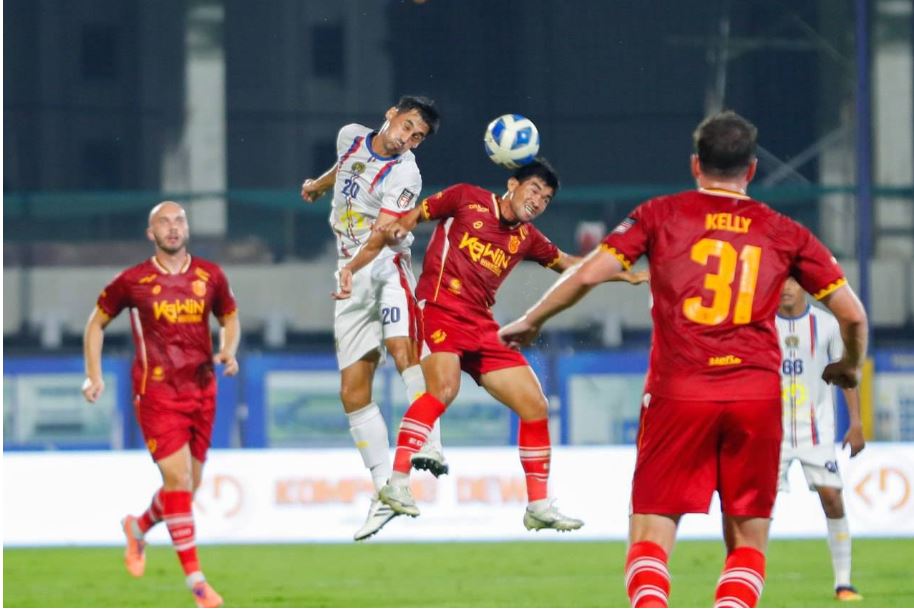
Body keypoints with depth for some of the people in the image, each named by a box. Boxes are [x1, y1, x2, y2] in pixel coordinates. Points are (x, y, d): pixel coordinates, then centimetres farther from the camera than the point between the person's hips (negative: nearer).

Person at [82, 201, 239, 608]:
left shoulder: (210, 276, 4)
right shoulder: (133, 281, -4)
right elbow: (97, 322, 9)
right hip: (156, 393, -4)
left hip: (201, 392, 4)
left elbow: (229, 318, 19)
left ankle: (138, 528, 41)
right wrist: (94, 375, 1)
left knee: (187, 485, 10)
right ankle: (195, 578, -12)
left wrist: (228, 352, -2)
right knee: (178, 478, -15)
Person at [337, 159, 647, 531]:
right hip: (441, 310, -7)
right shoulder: (467, 200, 2)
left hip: (481, 327, 7)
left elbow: (567, 264, 30)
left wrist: (624, 275, 23)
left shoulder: (526, 238, 16)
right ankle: (397, 483, -34)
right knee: (444, 387, -33)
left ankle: (539, 507, 13)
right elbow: (408, 221, 5)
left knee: (535, 407, 3)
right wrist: (354, 266, -1)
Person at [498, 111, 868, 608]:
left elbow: (588, 274, 0)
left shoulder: (660, 216, 7)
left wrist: (528, 322, 15)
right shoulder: (784, 233, 11)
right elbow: (852, 315, 12)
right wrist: (849, 368, 32)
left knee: (650, 536, 1)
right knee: (747, 540, 11)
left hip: (678, 393, -1)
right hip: (757, 394, 1)